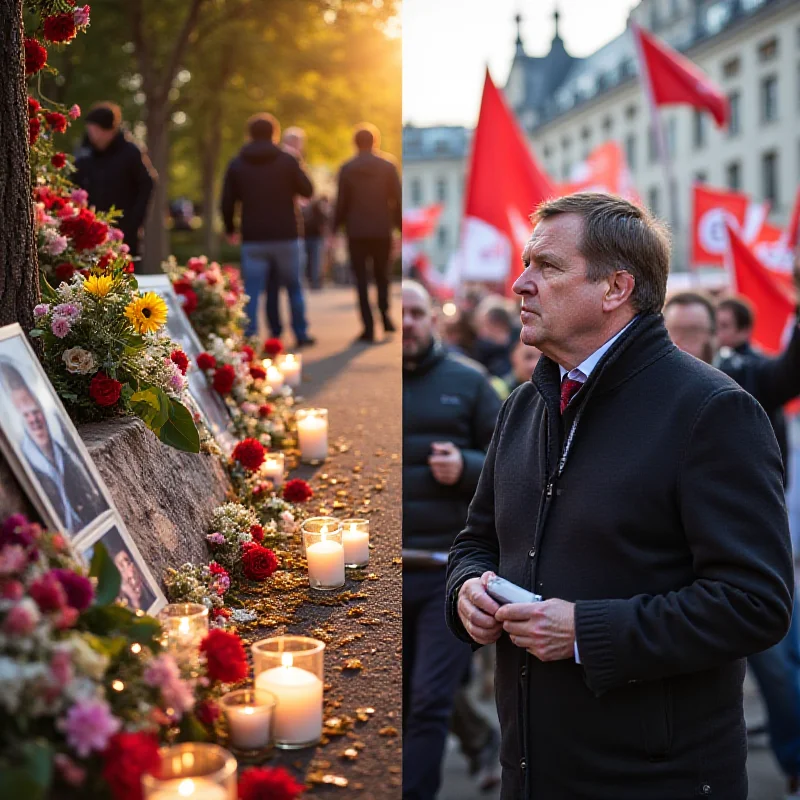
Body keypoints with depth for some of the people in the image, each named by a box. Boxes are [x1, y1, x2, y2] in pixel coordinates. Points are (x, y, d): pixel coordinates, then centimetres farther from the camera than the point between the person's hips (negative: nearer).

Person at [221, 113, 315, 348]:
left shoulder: (236, 165, 3)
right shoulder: (287, 161, -2)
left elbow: (227, 202, 2)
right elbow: (307, 190, 4)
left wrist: (230, 230, 16)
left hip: (253, 240, 0)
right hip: (285, 237, 0)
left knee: (252, 291, 0)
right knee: (294, 287, 13)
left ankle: (249, 338, -8)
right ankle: (301, 334, 18)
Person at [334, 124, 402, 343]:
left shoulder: (347, 168, -2)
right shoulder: (387, 166, 0)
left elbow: (341, 202, -3)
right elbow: (397, 199, -1)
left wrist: (336, 226, 7)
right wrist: (400, 224, 8)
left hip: (356, 231, -1)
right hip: (382, 230, 1)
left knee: (361, 278, 2)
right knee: (381, 274, 18)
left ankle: (368, 326, -4)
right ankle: (384, 313, 2)